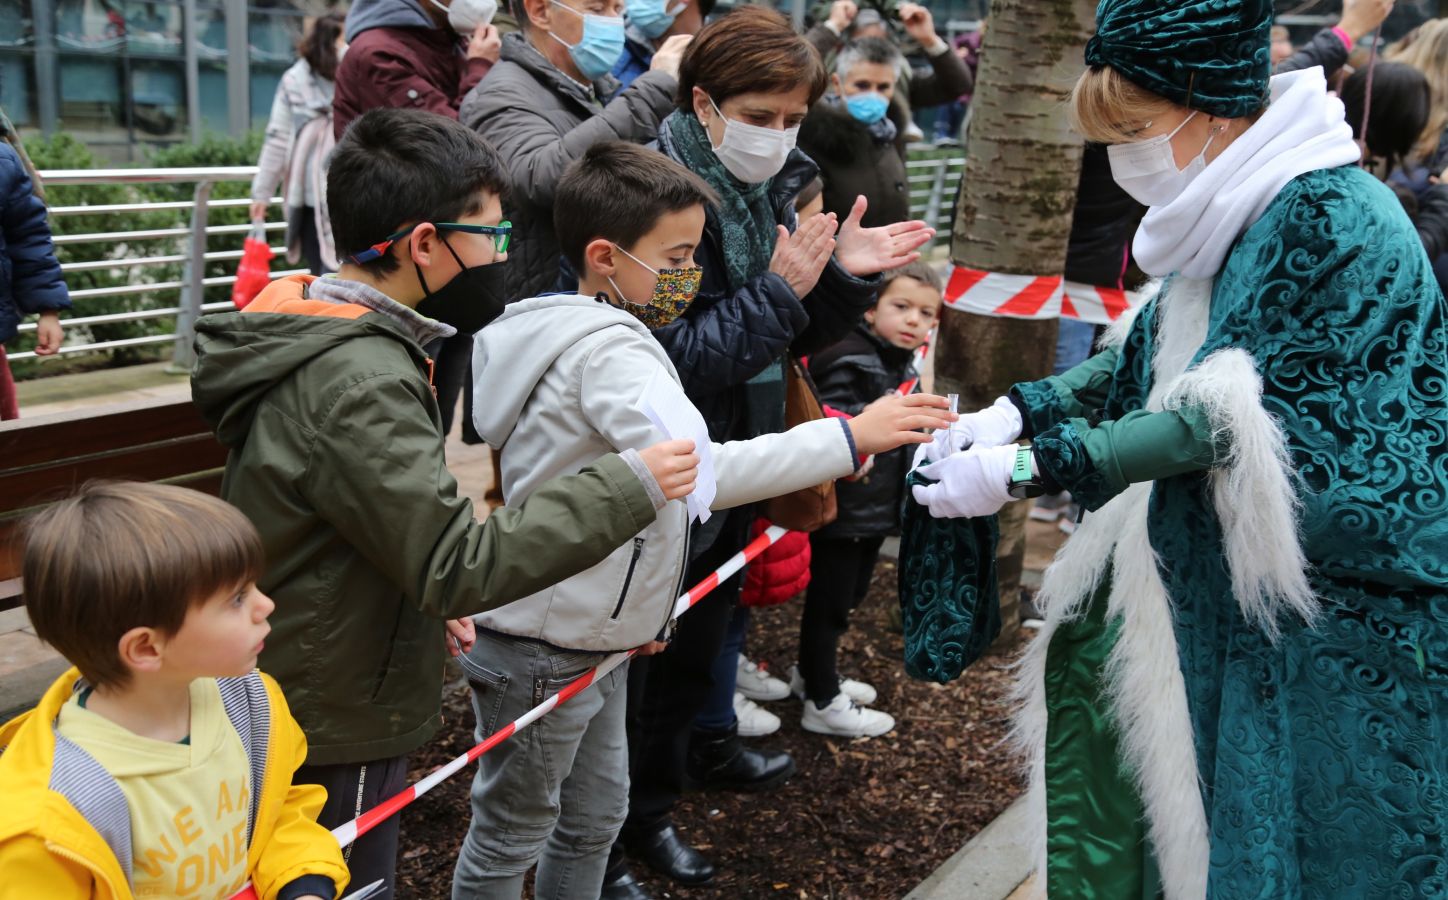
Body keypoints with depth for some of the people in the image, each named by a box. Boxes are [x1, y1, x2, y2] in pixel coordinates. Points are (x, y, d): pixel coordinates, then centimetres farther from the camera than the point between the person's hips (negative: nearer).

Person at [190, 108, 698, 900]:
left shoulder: (310, 331, 2)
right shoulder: (360, 384, -29)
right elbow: (459, 565, -31)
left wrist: (428, 594, 12)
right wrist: (627, 486, -27)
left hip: (292, 701, 9)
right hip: (334, 736, -9)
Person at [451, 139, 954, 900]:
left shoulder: (579, 331, 9)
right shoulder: (608, 353, -25)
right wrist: (848, 437, -37)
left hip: (592, 637, 10)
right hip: (543, 648, -10)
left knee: (594, 817, 22)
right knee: (511, 835, 9)